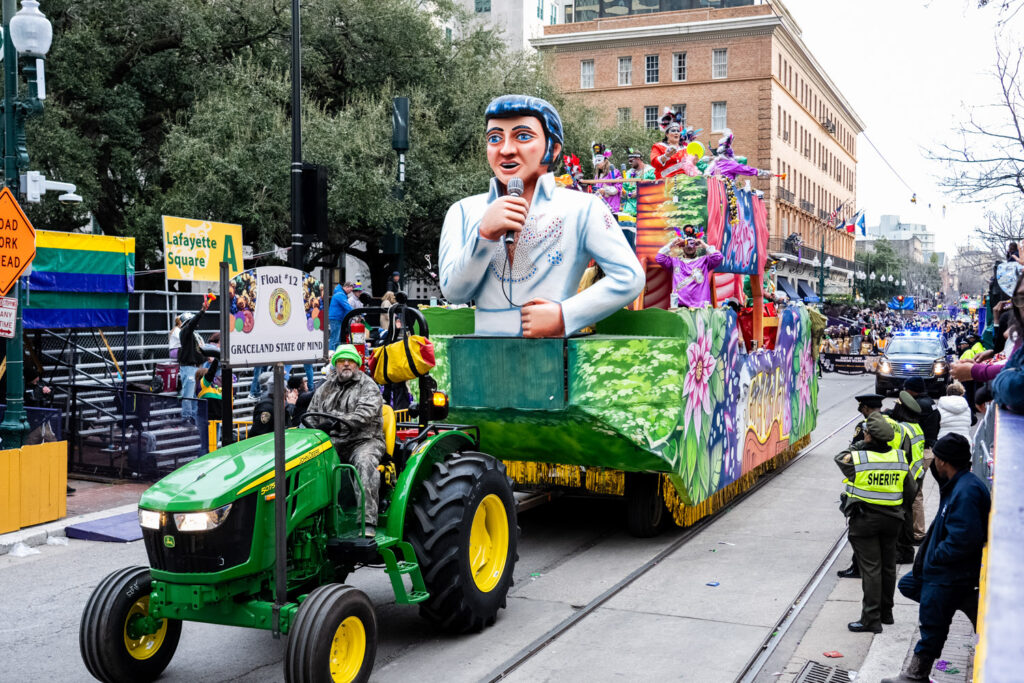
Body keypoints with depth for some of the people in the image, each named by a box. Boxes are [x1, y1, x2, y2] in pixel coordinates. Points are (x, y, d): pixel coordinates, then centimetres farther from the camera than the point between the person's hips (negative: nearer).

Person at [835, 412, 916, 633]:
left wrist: (860, 445, 9)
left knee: (870, 569, -1)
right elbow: (911, 491, 6)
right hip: (891, 519, 5)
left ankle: (871, 619, 1)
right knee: (888, 566, 17)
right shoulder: (900, 458, -3)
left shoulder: (856, 458, -17)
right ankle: (886, 612, 30)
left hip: (864, 520, -4)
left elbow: (839, 458, 7)